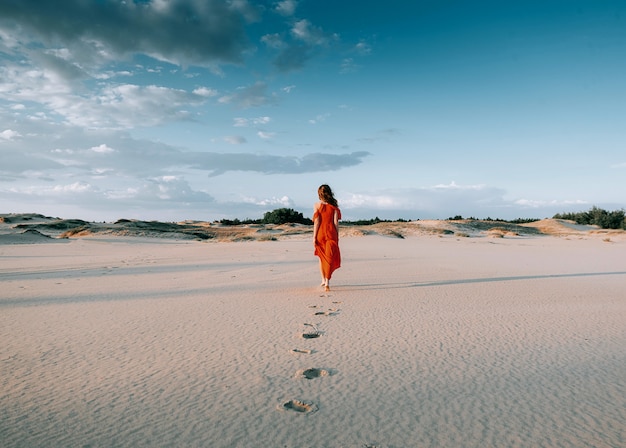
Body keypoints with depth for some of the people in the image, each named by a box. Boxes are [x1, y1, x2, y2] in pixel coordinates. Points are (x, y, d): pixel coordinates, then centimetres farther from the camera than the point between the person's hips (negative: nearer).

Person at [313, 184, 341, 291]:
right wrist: (337, 236, 5)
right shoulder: (334, 206, 0)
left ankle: (323, 280, 25)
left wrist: (314, 237, -3)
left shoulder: (317, 205, -3)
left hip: (320, 234, 0)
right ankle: (327, 281, -8)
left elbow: (316, 222, -6)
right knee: (330, 257, 3)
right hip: (331, 234, 0)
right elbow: (336, 222, -2)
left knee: (322, 257, 17)